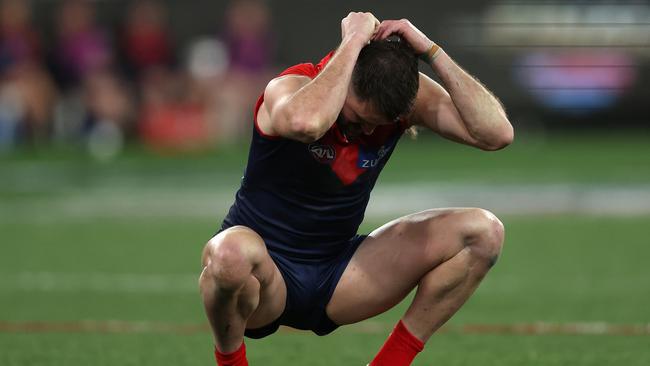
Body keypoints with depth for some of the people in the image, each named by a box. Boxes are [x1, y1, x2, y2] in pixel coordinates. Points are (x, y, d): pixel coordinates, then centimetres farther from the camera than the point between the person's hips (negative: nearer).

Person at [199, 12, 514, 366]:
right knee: (234, 252, -43)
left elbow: (497, 133, -20)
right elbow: (305, 122, -48)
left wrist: (431, 52, -23)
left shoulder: (408, 94, -7)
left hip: (336, 276, 5)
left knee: (482, 232, -10)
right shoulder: (290, 86, -21)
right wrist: (353, 42, -36)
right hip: (266, 272, -5)